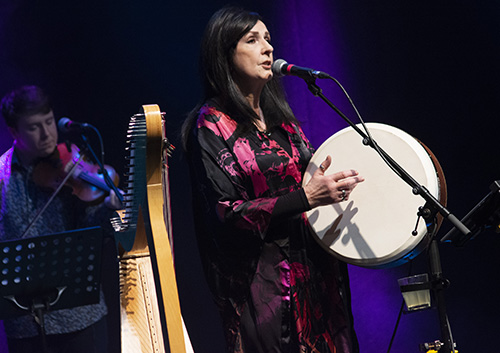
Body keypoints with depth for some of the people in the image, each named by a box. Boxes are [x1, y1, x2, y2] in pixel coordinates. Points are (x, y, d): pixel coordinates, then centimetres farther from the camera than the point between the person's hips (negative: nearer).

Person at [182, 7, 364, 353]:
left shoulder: (278, 115, 14)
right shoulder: (211, 124, -8)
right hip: (266, 282, -7)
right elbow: (228, 213, -16)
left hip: (316, 269, 7)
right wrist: (305, 197, -22)